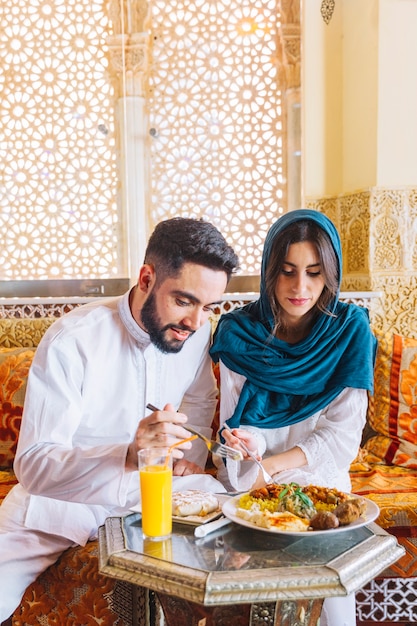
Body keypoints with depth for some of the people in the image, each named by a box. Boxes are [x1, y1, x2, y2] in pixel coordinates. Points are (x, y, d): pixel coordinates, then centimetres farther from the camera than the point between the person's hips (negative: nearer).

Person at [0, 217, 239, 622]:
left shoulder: (197, 331, -7)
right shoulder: (71, 341, -24)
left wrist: (191, 457, -4)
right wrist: (128, 455, -42)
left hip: (149, 490, 5)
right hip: (62, 499, -4)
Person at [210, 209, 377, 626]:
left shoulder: (349, 329, -6)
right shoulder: (238, 331, -4)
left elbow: (343, 438, -8)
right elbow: (233, 423, 0)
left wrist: (269, 468, -17)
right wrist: (247, 441, -23)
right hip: (245, 488, 1)